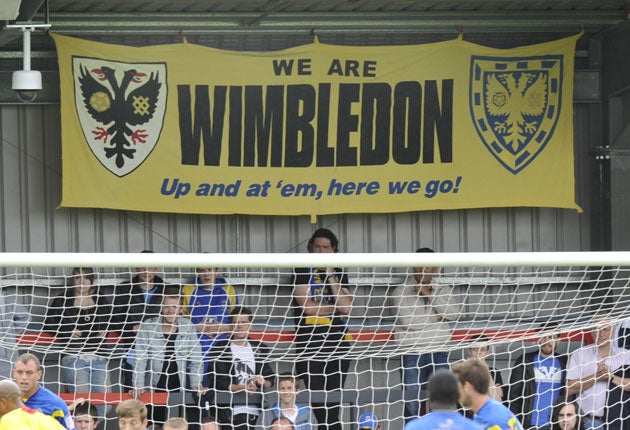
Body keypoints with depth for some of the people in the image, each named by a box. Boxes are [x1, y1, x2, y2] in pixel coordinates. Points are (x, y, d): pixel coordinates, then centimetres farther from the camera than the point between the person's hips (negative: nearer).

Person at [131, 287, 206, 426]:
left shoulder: (188, 328, 2)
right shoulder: (148, 327, -4)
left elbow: (195, 361, 7)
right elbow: (140, 360, -6)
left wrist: (196, 385, -5)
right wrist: (138, 387, -15)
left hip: (178, 391, 1)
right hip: (153, 391, -1)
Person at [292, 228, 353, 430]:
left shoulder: (339, 274, 14)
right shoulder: (302, 272, 4)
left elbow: (346, 307, -2)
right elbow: (307, 306, -9)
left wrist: (330, 277, -4)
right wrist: (336, 307, 2)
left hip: (338, 342, 3)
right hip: (310, 342, -3)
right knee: (314, 402, -10)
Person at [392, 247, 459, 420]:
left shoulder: (443, 291, 13)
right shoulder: (401, 292, 2)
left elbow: (452, 313, -5)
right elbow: (408, 321, -12)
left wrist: (429, 294, -7)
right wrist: (435, 317, -4)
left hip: (439, 353, 2)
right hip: (412, 355, -2)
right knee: (412, 404, -5)